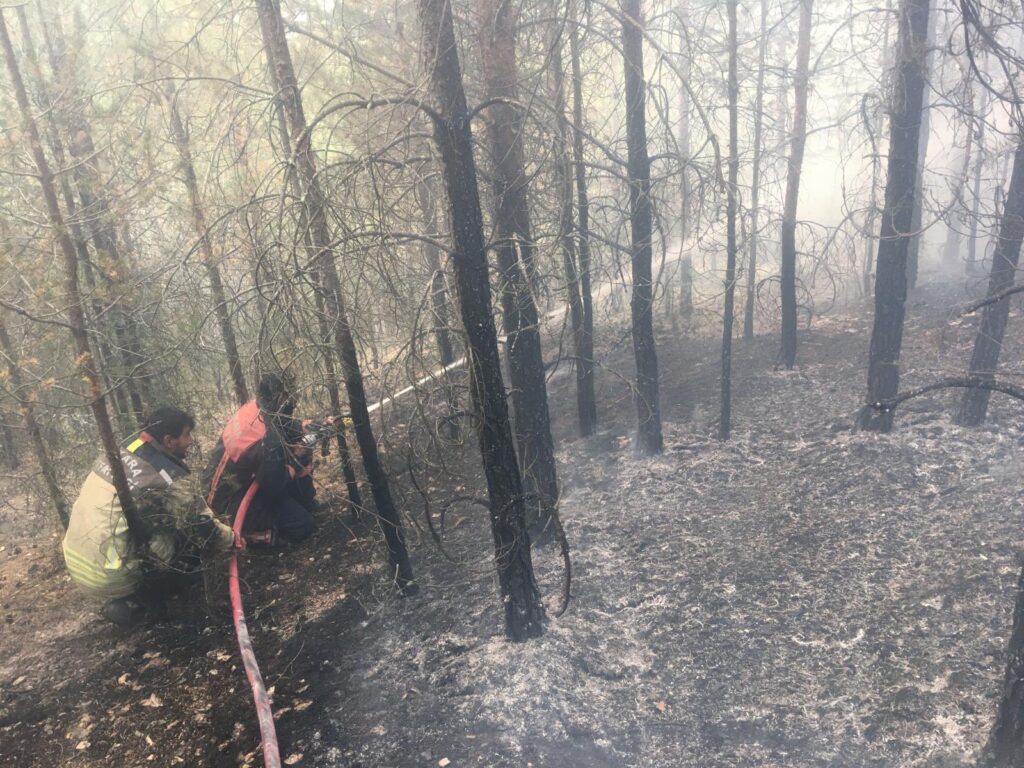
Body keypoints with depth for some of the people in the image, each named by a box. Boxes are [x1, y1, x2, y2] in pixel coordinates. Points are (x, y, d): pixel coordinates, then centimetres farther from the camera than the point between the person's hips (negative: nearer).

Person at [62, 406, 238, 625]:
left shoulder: (120, 452, 4)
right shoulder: (170, 478, -19)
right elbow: (203, 529, -11)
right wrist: (232, 539, 10)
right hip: (108, 578, -8)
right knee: (194, 543, 0)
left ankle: (126, 598, 17)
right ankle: (133, 605, 2)